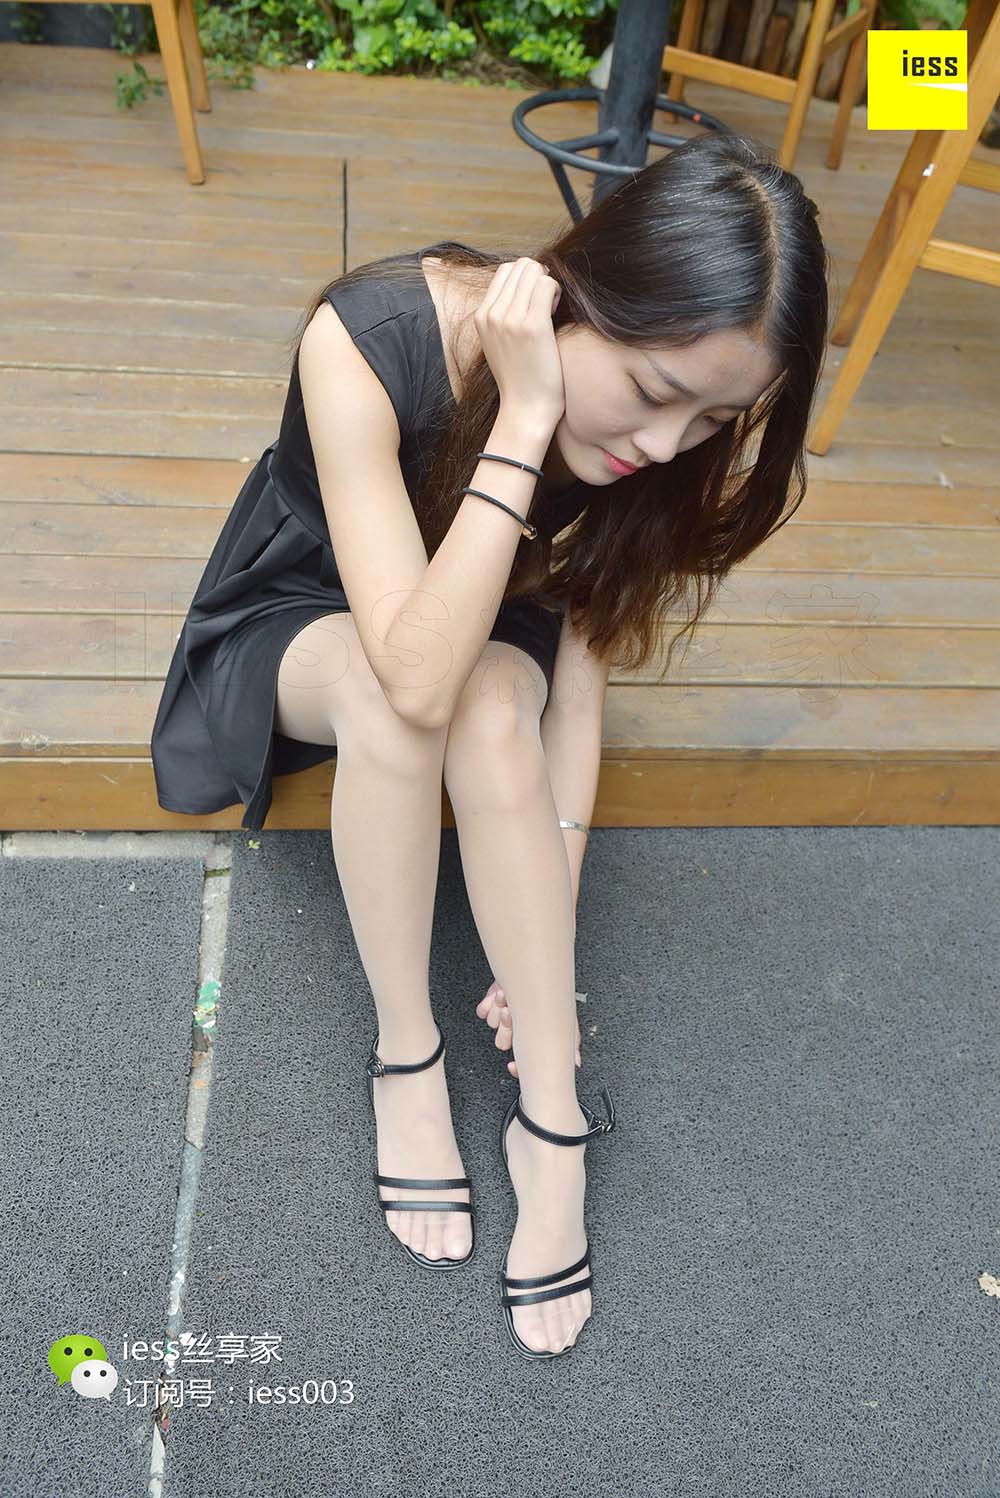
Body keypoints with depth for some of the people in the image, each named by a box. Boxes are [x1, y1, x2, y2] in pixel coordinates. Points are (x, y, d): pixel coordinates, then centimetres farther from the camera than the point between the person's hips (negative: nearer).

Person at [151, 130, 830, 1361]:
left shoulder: (652, 429, -19)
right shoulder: (366, 340, -33)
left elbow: (582, 656, -15)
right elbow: (414, 675, -41)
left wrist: (555, 892, -19)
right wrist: (523, 419, -41)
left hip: (475, 623, 3)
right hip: (306, 616, -2)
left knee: (496, 707, -32)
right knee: (384, 690, -36)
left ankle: (552, 1121, -19)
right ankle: (405, 1059, -17)